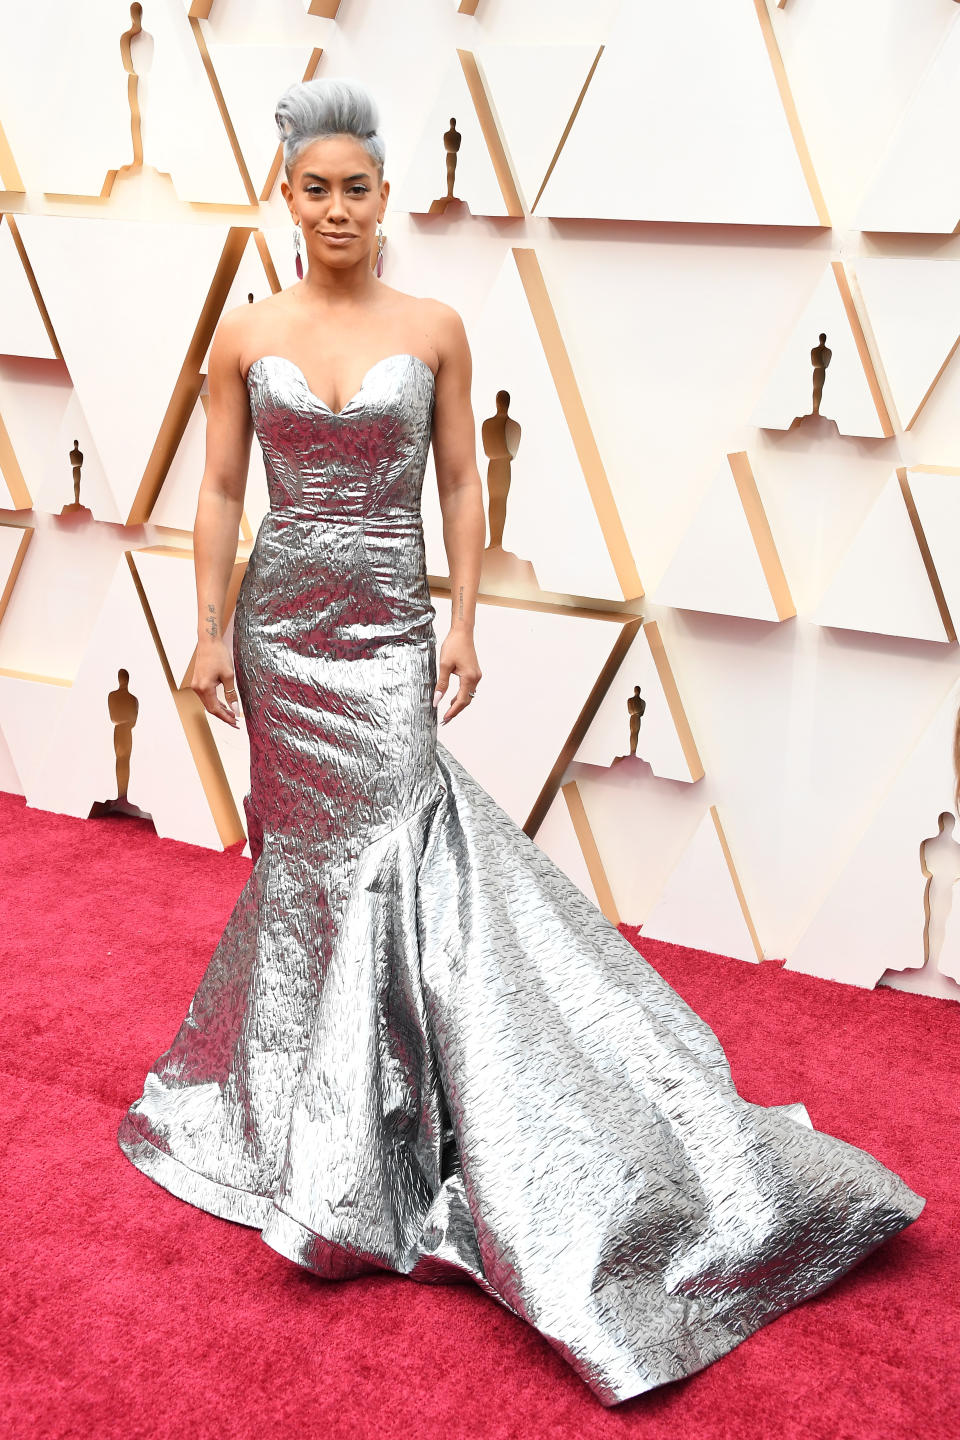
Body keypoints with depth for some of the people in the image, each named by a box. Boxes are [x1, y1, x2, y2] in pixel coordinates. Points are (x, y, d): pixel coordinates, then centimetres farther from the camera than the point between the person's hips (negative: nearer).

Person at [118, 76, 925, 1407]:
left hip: (387, 626, -1)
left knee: (385, 843, -5)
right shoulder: (247, 335, 3)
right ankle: (320, 1103, 27)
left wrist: (463, 624, -2)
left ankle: (353, 1147, 10)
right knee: (312, 848, 7)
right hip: (282, 620, 1)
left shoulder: (434, 329, 2)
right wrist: (211, 631, 0)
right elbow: (221, 492, 5)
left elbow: (461, 487, 4)